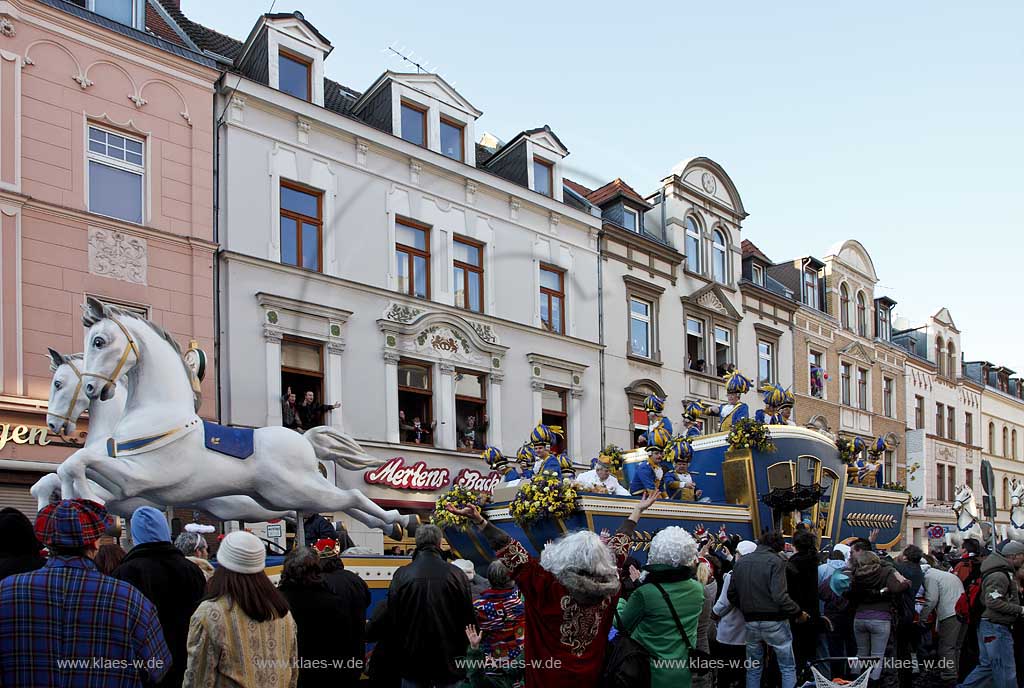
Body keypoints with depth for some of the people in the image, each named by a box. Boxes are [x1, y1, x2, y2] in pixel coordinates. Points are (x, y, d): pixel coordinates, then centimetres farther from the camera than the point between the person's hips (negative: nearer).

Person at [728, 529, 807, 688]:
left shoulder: (741, 562, 7)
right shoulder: (775, 561, -11)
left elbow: (732, 595, 8)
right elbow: (780, 596, -21)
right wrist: (798, 613, -8)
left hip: (751, 621, 5)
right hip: (774, 621, -5)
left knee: (753, 669, 16)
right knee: (788, 668, 8)